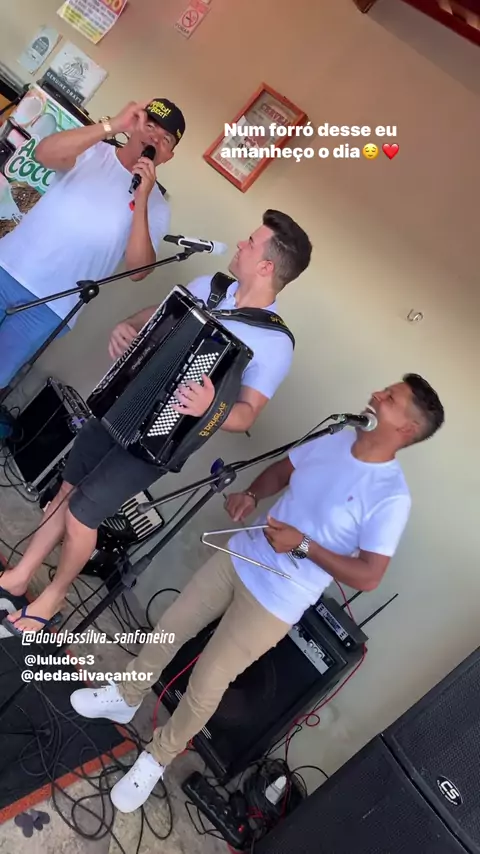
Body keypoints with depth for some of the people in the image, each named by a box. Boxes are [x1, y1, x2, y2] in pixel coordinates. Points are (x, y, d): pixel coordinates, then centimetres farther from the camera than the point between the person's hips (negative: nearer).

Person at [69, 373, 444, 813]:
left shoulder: (391, 497, -20)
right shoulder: (337, 439, -2)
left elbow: (368, 576, -18)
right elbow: (280, 471, 12)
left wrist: (302, 545, -24)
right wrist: (251, 494, -8)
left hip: (275, 602, -6)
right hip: (240, 559, 6)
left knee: (205, 684, 5)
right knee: (169, 628, 17)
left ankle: (157, 758, 34)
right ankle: (125, 698, 45)